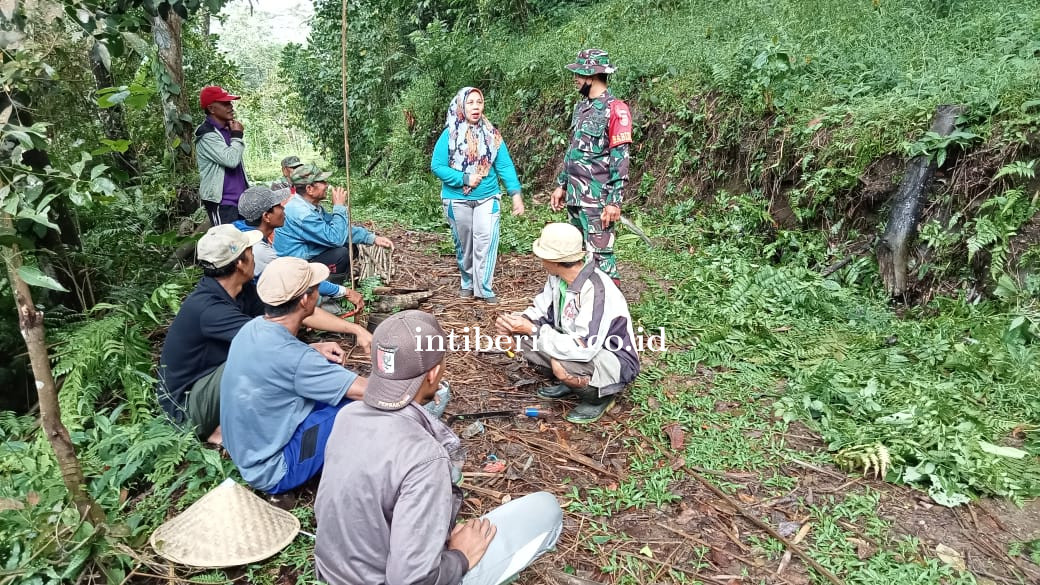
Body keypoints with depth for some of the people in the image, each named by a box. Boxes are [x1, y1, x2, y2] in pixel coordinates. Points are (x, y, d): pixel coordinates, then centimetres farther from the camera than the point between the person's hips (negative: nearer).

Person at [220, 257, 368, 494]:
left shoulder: (253, 328, -6)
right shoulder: (294, 359, -31)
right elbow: (372, 391, -27)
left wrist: (316, 349, 2)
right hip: (271, 470, -9)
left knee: (332, 369, 9)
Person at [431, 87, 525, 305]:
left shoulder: (492, 134, -1)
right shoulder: (449, 135, -6)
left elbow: (505, 166, -3)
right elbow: (437, 166, -8)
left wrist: (516, 193, -13)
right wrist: (464, 178, -17)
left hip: (487, 198, 0)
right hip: (457, 200, 0)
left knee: (486, 241, -11)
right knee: (464, 244, 12)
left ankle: (484, 288, -1)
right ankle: (468, 283, 31)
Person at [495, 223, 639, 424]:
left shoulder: (596, 290, -33)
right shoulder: (558, 276, -7)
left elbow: (584, 348, -37)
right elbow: (541, 311, 5)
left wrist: (532, 330, -32)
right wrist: (516, 320, -17)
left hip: (615, 362, -8)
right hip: (580, 344, 8)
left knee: (561, 365, -37)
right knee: (518, 334, -6)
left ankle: (599, 397, -4)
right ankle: (568, 383, 10)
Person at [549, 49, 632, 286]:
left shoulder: (615, 109, -10)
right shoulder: (581, 107, 15)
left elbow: (620, 159, -15)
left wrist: (614, 201, -20)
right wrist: (561, 185, 19)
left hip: (598, 200, -9)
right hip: (575, 197, 9)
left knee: (601, 255, -8)